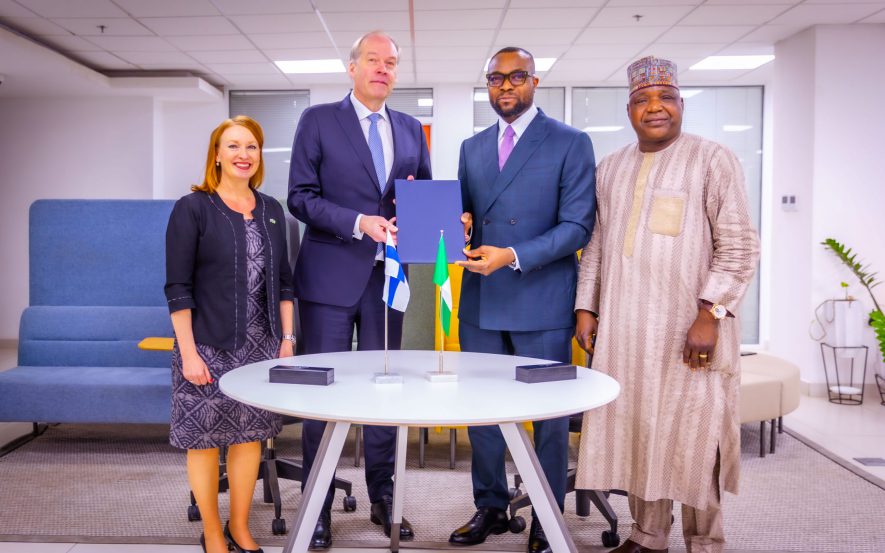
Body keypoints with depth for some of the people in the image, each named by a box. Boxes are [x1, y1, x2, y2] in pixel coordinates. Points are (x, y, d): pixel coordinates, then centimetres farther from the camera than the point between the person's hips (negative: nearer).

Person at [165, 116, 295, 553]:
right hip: (208, 347, -4)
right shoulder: (192, 209, -6)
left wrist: (287, 338, 6)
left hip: (261, 346, 4)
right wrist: (188, 352, -13)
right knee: (205, 439, 5)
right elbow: (178, 288, -9)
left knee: (249, 435, 10)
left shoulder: (271, 210, 9)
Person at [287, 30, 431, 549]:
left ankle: (383, 497, 25)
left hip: (388, 277, 4)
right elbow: (301, 196, -7)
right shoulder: (319, 120, 0)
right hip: (331, 277, -3)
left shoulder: (412, 129, 12)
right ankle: (318, 507, 17)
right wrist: (359, 223, -19)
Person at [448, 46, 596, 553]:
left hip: (542, 303, -5)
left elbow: (577, 226, -10)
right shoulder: (473, 148, 14)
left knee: (549, 416, 6)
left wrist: (513, 256, -20)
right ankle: (491, 508, 30)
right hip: (481, 302, 5)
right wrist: (459, 227, -5)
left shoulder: (571, 143, -2)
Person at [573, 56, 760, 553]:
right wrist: (586, 307, 9)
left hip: (689, 330, -5)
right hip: (623, 331, 5)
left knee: (694, 438, 1)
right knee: (635, 434, 9)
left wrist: (709, 314, -15)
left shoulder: (713, 160, -2)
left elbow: (739, 247, -8)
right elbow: (596, 245, 17)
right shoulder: (610, 168, 14)